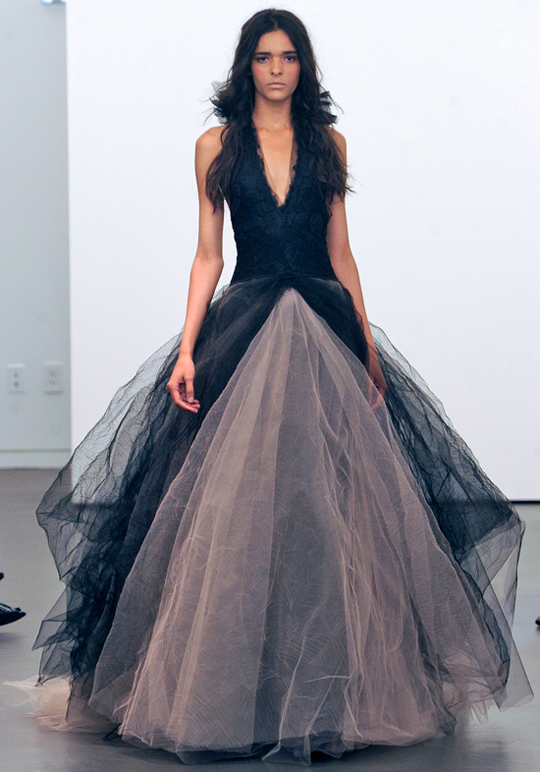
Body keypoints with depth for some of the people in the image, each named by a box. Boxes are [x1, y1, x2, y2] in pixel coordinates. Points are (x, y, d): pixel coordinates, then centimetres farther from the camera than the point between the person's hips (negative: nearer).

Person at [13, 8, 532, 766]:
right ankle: (228, 691, 6)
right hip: (244, 329, -1)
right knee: (237, 504, -3)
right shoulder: (217, 146, 7)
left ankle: (336, 685, 9)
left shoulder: (328, 143, 11)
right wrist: (186, 349, -5)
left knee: (332, 502, -1)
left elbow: (341, 252, 11)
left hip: (325, 328, 1)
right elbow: (208, 254, 5)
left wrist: (369, 347, 6)